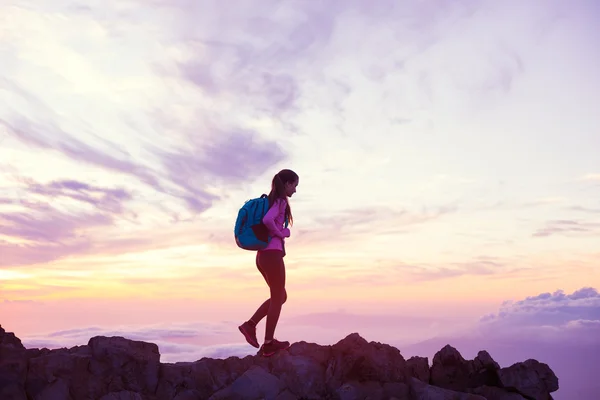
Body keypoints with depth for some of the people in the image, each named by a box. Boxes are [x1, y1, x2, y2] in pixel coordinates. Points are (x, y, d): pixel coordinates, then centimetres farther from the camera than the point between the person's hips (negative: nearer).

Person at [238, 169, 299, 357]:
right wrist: (280, 233, -13)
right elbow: (267, 220, -29)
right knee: (277, 298, 2)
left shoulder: (270, 201, 17)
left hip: (263, 255, 9)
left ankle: (250, 324, 7)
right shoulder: (280, 202, -10)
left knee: (280, 296, 17)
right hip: (272, 255, -9)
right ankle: (269, 343, 5)